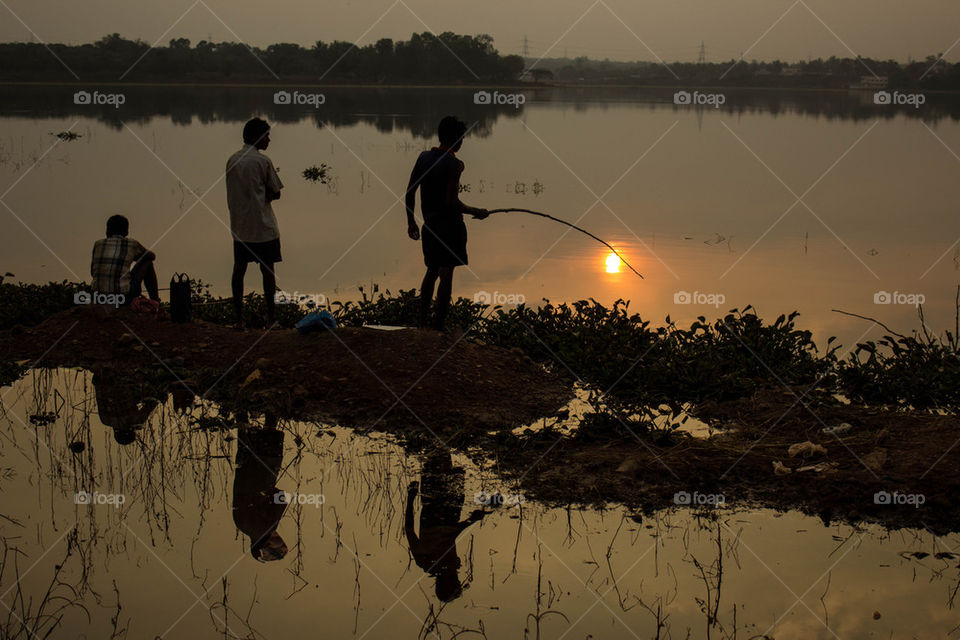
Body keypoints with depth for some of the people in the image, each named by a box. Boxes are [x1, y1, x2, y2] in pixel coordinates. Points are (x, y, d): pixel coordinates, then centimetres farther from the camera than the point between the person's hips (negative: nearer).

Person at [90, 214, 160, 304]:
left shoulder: (98, 244, 9)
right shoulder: (131, 244, 3)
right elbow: (152, 256, 23)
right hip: (124, 298, -3)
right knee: (148, 263, 19)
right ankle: (155, 301, 23)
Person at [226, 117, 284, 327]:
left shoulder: (232, 160, 8)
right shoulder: (262, 161, -10)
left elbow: (231, 194, 13)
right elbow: (276, 193, -5)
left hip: (239, 226, 5)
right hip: (263, 227, -5)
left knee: (239, 270, 8)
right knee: (267, 271, 2)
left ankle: (238, 317, 9)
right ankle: (270, 317, 5)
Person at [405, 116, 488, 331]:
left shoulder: (424, 157, 5)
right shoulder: (453, 164, -14)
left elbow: (410, 192, 8)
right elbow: (451, 202, -20)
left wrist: (411, 222, 17)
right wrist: (475, 212, -6)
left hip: (429, 224, 7)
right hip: (449, 224, -7)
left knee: (432, 271, 18)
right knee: (446, 273, -2)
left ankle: (422, 323, 19)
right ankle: (439, 325, -2)